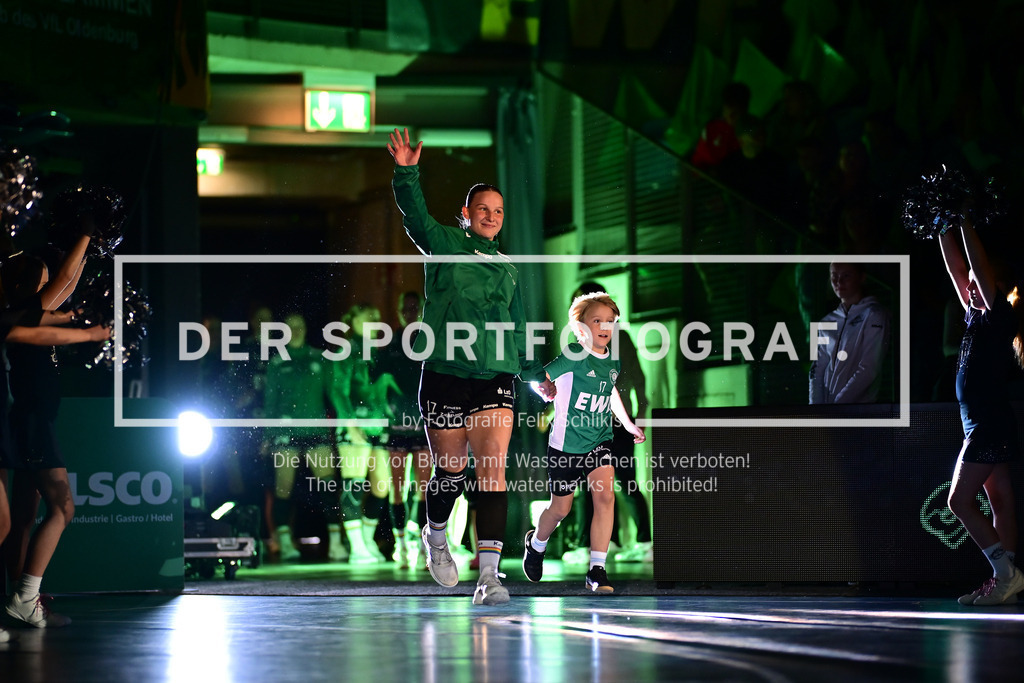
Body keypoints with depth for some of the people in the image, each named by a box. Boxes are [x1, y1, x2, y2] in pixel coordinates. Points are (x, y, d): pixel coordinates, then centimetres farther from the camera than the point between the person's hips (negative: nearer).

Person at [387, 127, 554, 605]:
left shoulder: (507, 269, 20)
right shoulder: (442, 244, 6)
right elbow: (414, 215, -13)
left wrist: (534, 374, 29)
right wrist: (407, 172, -28)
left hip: (495, 379, 3)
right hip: (444, 376, -3)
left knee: (493, 470, -12)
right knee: (450, 470, 3)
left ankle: (488, 576, -18)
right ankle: (435, 535, 36)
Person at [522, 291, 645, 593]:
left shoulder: (613, 361, 4)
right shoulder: (574, 356, -15)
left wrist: (628, 423, 26)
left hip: (599, 440, 4)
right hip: (566, 443, -4)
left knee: (605, 495, -18)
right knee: (561, 508, 9)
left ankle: (597, 572, -15)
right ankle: (536, 543, 44)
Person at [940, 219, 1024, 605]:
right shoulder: (978, 318, 12)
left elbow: (981, 269, -16)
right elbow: (957, 269, 16)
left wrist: (965, 225, -12)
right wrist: (946, 229, 14)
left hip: (988, 428, -10)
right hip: (990, 428, 10)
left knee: (960, 501, -9)